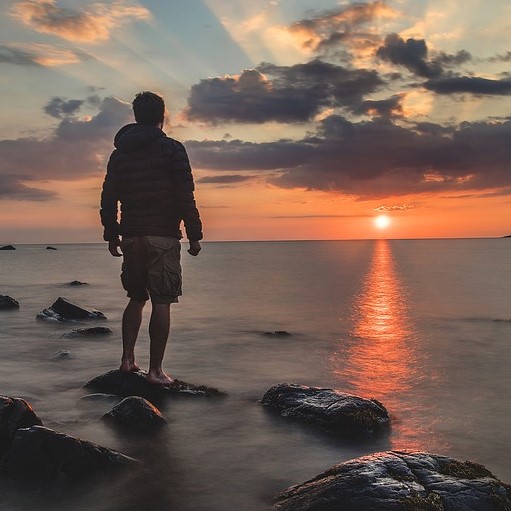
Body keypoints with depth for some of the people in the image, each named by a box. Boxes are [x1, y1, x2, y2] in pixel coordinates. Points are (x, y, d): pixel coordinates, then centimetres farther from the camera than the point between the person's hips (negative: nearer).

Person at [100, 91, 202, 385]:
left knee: (136, 298, 18)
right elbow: (185, 196, -9)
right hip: (163, 236, -5)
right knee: (161, 302, -3)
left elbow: (108, 198, 11)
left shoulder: (120, 153, 12)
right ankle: (155, 370, -2)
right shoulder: (172, 149, -3)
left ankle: (128, 359, 16)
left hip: (131, 236, 5)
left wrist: (111, 235, 19)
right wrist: (194, 235, -4)